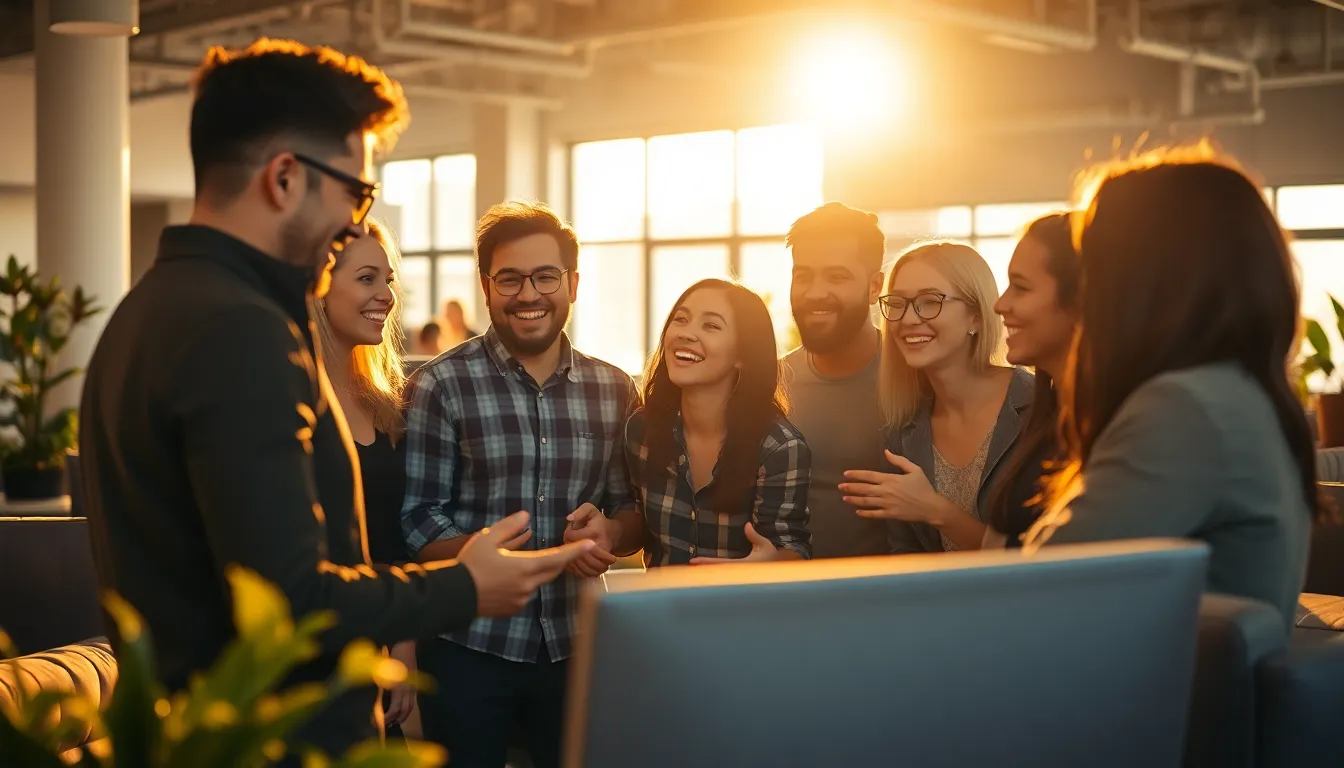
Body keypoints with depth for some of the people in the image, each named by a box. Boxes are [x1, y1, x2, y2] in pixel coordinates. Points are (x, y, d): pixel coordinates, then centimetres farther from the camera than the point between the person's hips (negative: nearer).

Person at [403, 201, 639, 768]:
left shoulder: (614, 391, 6)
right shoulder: (439, 387, -6)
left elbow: (633, 509, 10)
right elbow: (419, 519, -8)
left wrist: (605, 534, -13)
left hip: (577, 647, 3)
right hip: (467, 650, -3)